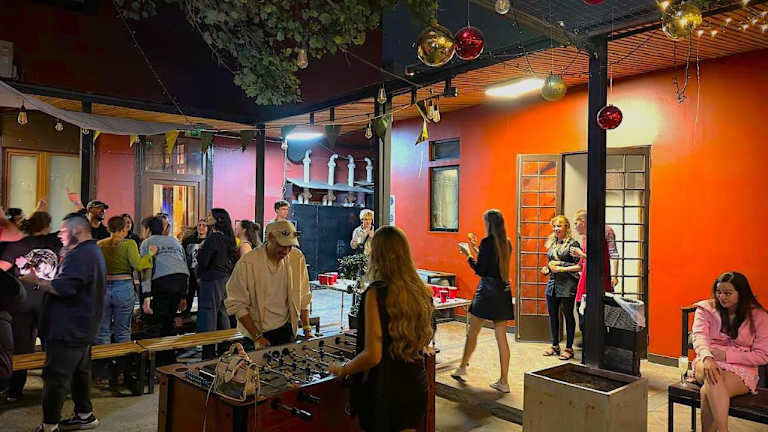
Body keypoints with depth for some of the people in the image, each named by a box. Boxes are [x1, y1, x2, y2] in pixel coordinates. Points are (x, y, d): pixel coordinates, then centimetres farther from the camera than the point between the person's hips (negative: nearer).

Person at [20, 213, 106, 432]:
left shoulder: (80, 255, -19)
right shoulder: (93, 251, 16)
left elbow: (64, 288, -27)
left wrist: (36, 281, -16)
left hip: (68, 329, -11)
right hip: (82, 328, 11)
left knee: (55, 377, -4)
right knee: (80, 371, 19)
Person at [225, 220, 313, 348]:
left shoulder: (297, 258, -5)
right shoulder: (247, 263, -18)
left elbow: (303, 298, 4)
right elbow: (237, 305, -14)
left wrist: (307, 329, -1)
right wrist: (257, 336, -16)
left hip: (287, 330, 3)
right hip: (259, 332, -3)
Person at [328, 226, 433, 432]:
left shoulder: (376, 293, -20)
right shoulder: (422, 292, -1)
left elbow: (372, 356, -21)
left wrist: (342, 369, -4)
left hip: (385, 391, -5)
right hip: (417, 386, 6)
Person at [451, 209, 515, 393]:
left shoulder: (487, 241, -13)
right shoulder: (507, 243, 9)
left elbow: (480, 271, -13)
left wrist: (468, 255, 0)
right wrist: (476, 248, 25)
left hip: (487, 291, -7)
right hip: (504, 291, 7)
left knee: (472, 332, 10)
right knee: (501, 338, 7)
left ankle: (462, 367, 25)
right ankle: (504, 381, 11)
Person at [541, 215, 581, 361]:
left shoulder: (572, 244, -8)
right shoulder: (552, 243, 13)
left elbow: (579, 266, -13)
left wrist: (561, 268, -17)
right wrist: (547, 268, 6)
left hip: (567, 284, -7)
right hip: (552, 283, 7)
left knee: (568, 315, 2)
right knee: (552, 314, 11)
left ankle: (569, 348, 13)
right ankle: (555, 346, 24)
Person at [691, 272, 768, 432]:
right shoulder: (706, 309, 5)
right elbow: (699, 336, -11)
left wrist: (726, 355, -14)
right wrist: (707, 357, -34)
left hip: (741, 368, -1)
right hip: (708, 362, 1)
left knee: (708, 391, -35)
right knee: (713, 379, -37)